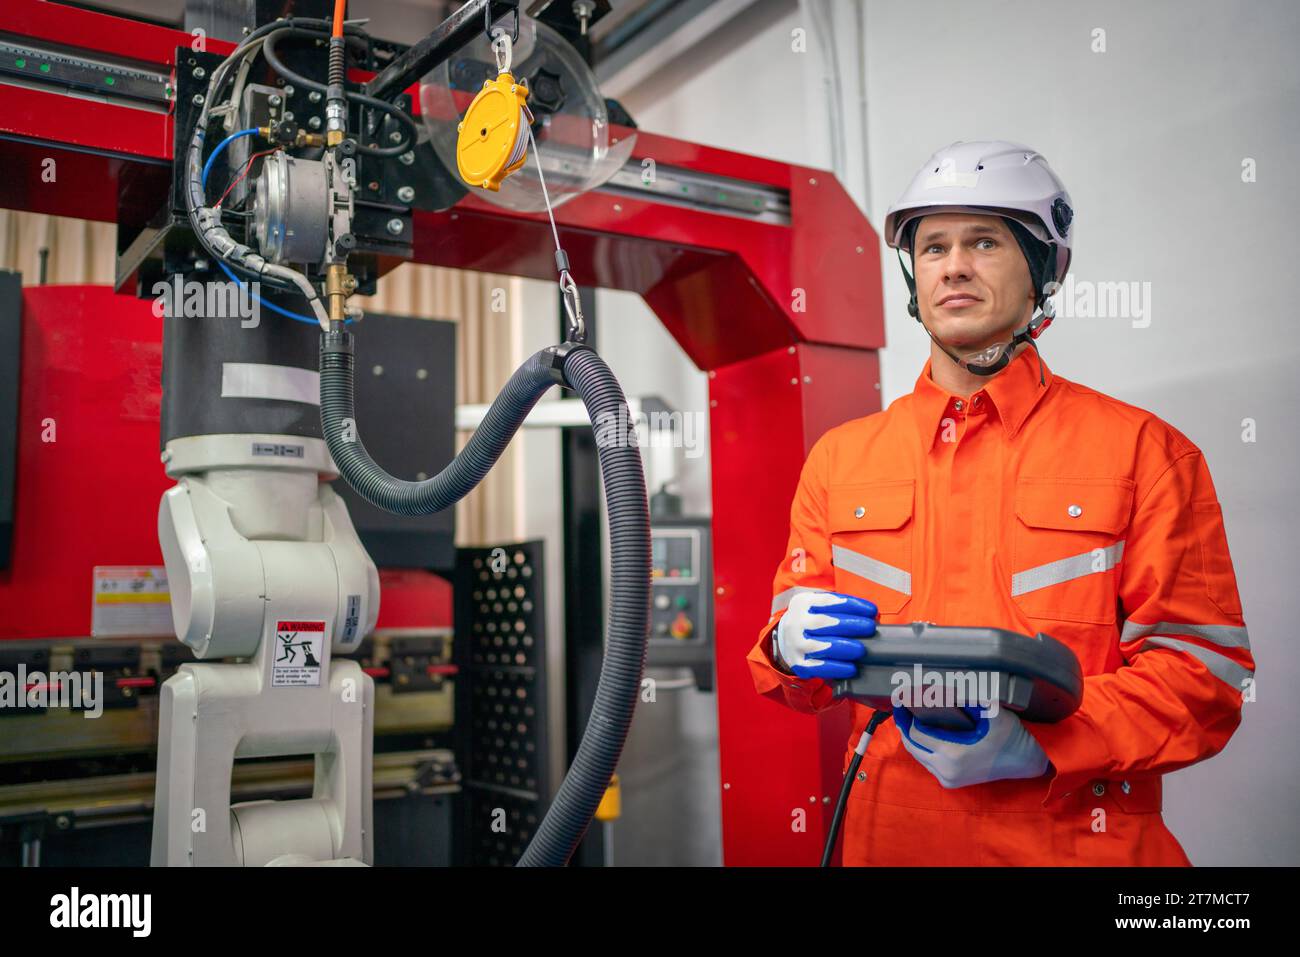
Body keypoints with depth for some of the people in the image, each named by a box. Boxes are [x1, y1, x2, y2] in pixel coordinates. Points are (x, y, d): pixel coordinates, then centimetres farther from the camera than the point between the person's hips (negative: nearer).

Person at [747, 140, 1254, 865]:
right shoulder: (839, 458, 5)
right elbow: (786, 659, 8)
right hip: (887, 837, 3)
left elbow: (1203, 672, -6)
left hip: (1078, 839, -2)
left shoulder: (1141, 451, -2)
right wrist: (794, 645, -16)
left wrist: (1037, 742, -20)